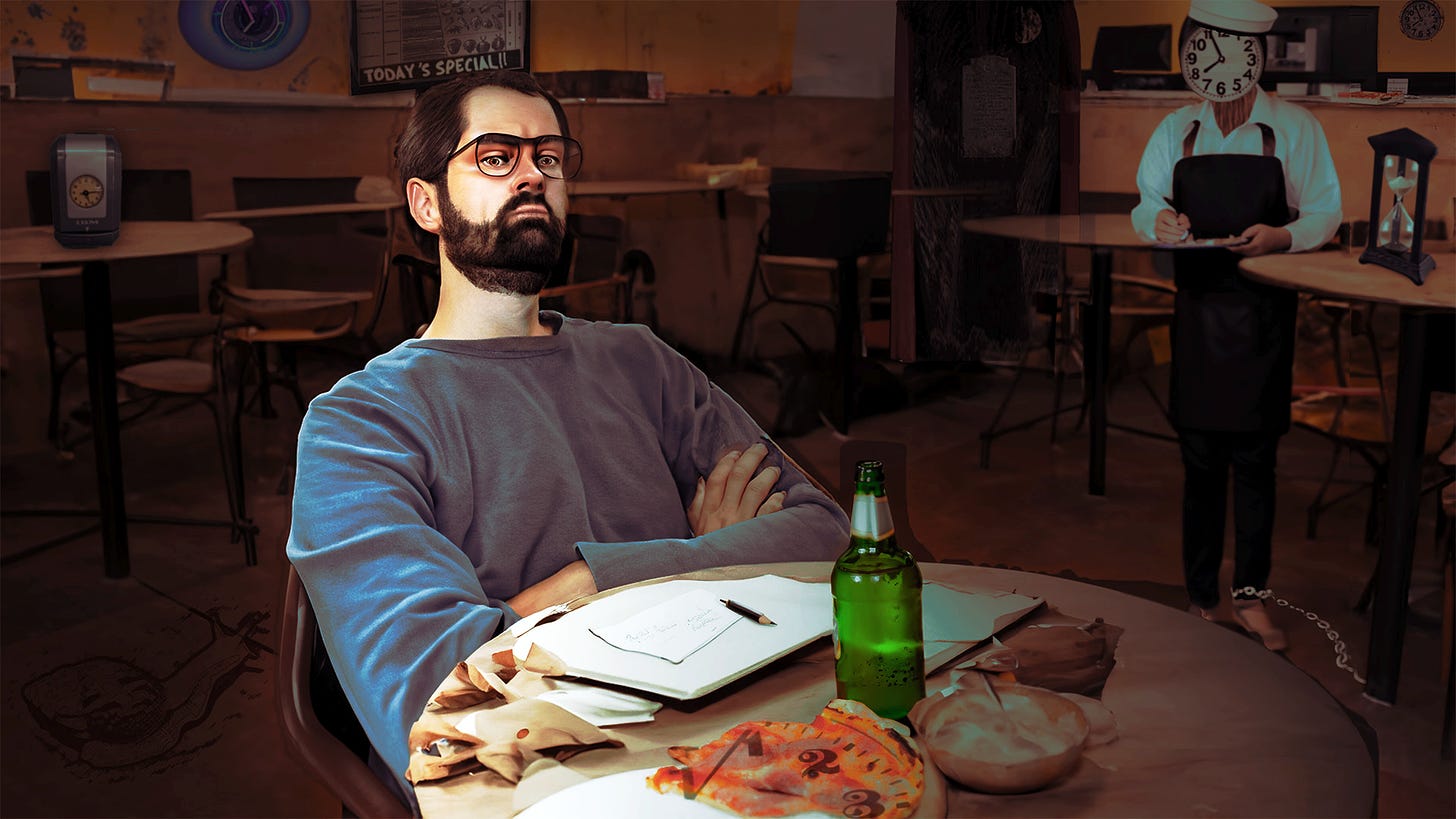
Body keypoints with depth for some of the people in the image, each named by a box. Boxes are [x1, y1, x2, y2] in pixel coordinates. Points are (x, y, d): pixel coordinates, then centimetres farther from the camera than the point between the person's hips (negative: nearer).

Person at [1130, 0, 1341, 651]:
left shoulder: (1294, 129, -1)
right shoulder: (1176, 130, 7)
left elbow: (1325, 212, 1)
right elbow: (1146, 204, 12)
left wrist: (1283, 236, -20)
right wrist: (1159, 221, -11)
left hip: (1262, 313, -2)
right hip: (1196, 310, 2)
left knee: (1254, 457, 1)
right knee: (1200, 461, 7)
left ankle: (1250, 597, 14)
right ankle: (1200, 598, 18)